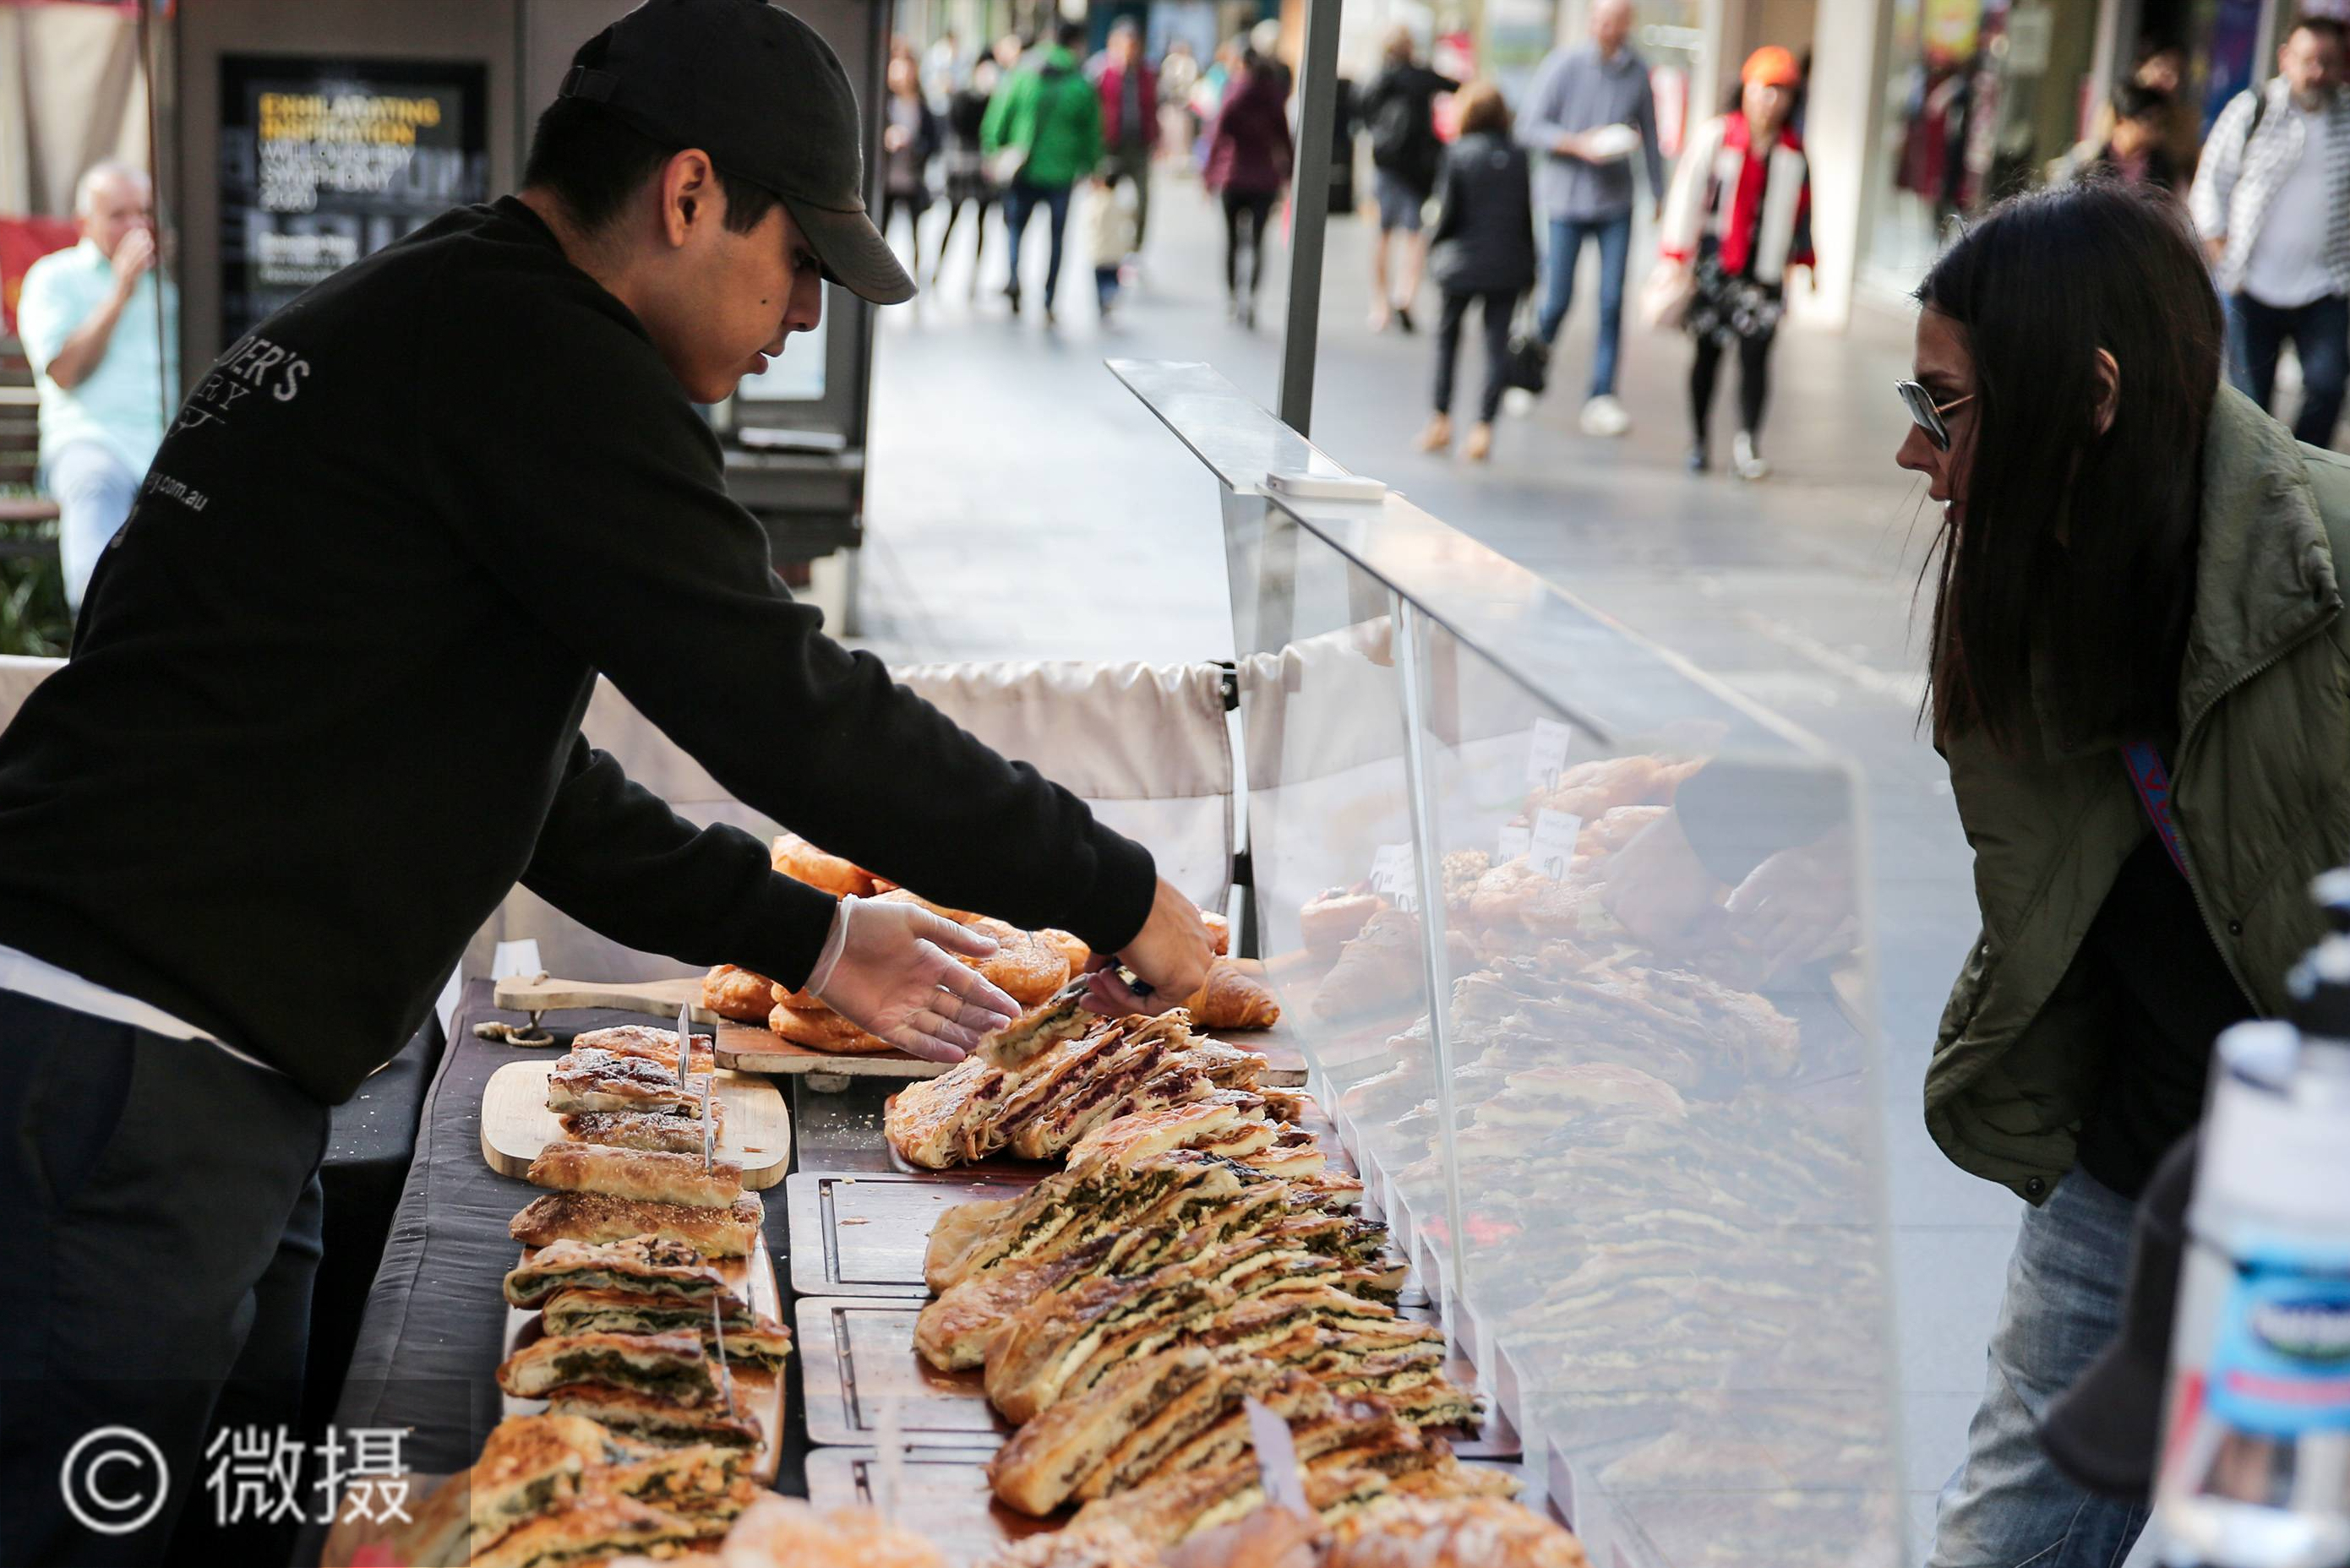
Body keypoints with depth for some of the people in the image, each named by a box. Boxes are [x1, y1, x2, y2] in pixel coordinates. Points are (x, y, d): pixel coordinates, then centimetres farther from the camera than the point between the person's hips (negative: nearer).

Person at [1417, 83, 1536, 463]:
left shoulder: (1458, 153, -10)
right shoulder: (1519, 156, 0)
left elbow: (1448, 210, -11)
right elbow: (1528, 214, 4)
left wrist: (1439, 238, 11)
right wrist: (1529, 269, 11)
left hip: (1462, 263, -2)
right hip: (1508, 266, 2)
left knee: (1447, 336, 14)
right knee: (1497, 344, 5)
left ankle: (1442, 420, 15)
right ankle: (1483, 427, -1)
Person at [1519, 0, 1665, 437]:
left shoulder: (1638, 72, 2)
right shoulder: (1564, 64, -7)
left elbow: (1649, 135, 12)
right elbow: (1530, 127, -6)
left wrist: (1658, 192, 15)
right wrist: (1579, 144, -19)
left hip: (1616, 204, 2)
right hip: (1566, 202, -2)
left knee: (1612, 302, -5)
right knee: (1558, 299, 1)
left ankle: (1601, 397, -1)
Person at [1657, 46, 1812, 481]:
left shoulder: (1794, 153, 7)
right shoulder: (1715, 136, -4)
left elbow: (1801, 210, 18)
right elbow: (1687, 195, -4)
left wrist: (1804, 261, 21)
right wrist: (1675, 259, -8)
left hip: (1764, 273, 2)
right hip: (1714, 265, -1)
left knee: (1755, 353, -9)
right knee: (1707, 352, 7)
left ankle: (1747, 444, -9)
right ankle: (1698, 441, 19)